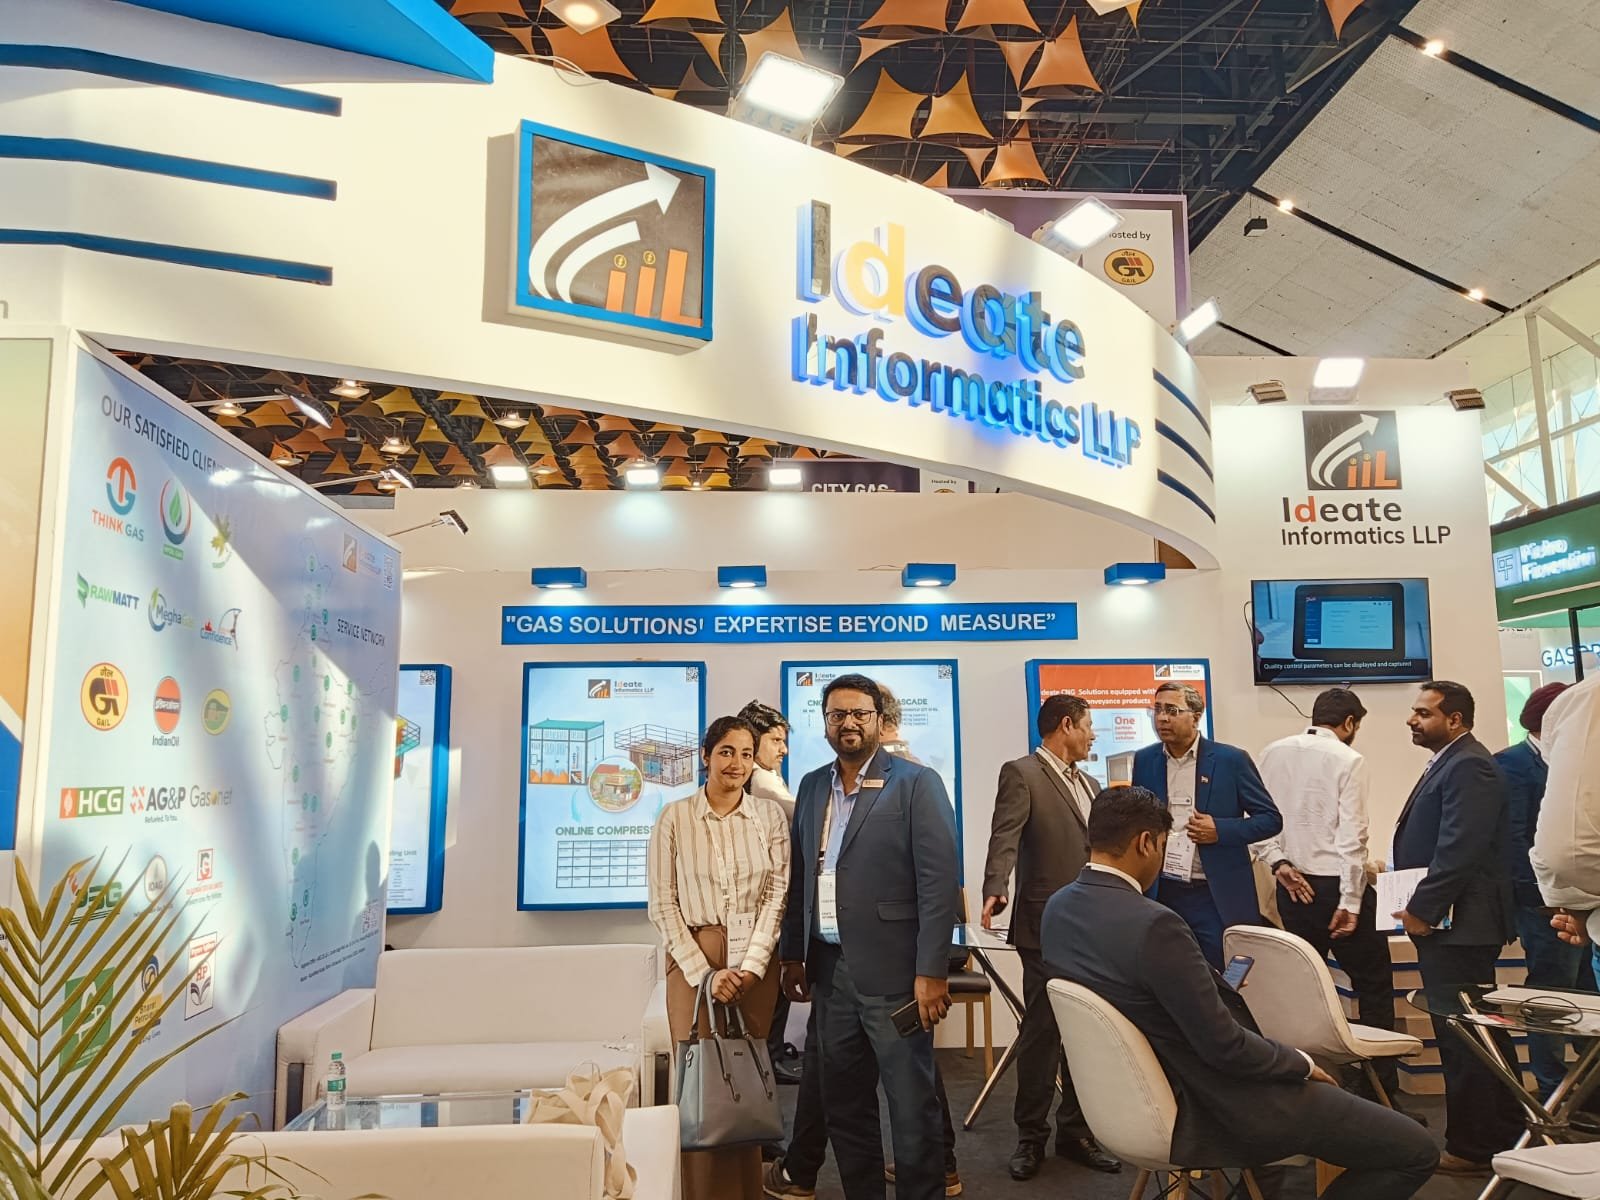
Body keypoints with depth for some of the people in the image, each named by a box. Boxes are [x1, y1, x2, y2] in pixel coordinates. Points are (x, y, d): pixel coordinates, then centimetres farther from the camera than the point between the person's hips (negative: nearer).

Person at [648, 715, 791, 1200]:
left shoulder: (770, 815, 2)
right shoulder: (675, 818, -3)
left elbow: (778, 893, -1)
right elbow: (663, 904, -3)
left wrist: (750, 965, -11)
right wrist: (704, 972, -10)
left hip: (756, 964, 1)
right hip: (693, 961, -1)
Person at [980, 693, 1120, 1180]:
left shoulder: (1088, 783, 16)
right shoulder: (1021, 774, -8)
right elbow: (1004, 839, -20)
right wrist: (996, 891, -34)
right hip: (1047, 926, -7)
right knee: (1040, 1032, 3)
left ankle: (1076, 1130, 24)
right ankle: (1031, 1136, 16)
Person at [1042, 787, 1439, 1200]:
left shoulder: (1057, 908, -3)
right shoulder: (1153, 924, -31)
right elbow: (1224, 1046, -24)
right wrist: (1302, 1063, -6)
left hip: (1147, 1089, 9)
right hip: (1220, 1104, -9)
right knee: (1416, 1151, 2)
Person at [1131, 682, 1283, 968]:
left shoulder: (1230, 760, -5)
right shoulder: (1144, 760, 5)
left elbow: (1271, 819, -2)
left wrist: (1220, 830, -15)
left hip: (1219, 897, -3)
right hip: (1162, 894, 3)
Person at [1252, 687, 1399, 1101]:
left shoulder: (1274, 753, 5)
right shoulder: (1349, 760, -9)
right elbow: (1351, 836, -14)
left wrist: (1278, 862, -1)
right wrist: (1350, 902, -13)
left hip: (1292, 886, 5)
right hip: (1336, 884, -5)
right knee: (1373, 985, 8)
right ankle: (1383, 1091, 11)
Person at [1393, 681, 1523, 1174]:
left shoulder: (1468, 766, -15)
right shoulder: (1449, 764, 17)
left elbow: (1460, 849, -23)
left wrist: (1421, 909, -19)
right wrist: (1418, 906, 15)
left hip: (1456, 925, -11)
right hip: (1447, 923, 11)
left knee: (1461, 1036, -3)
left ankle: (1471, 1147, 6)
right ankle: (1502, 1130, 29)